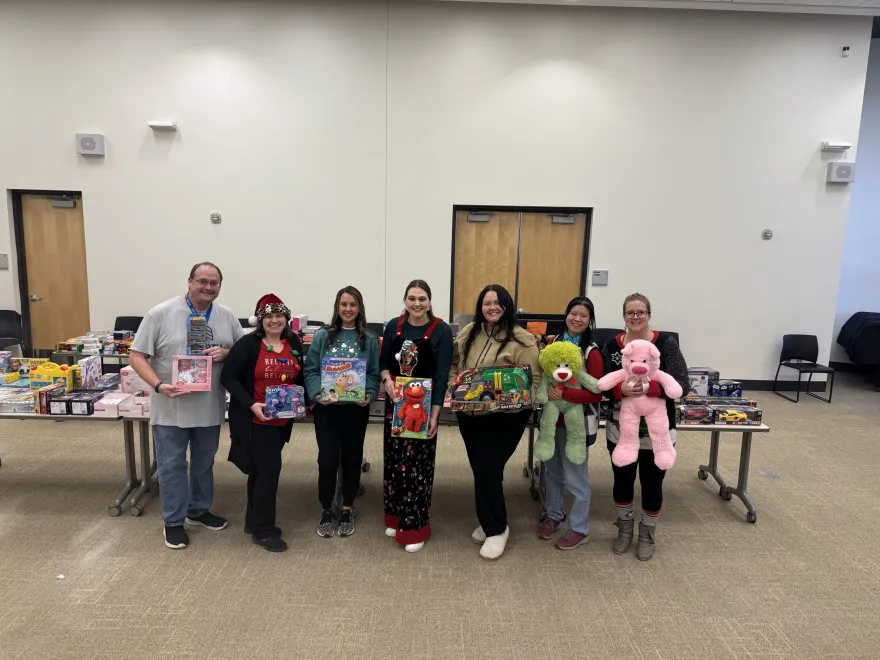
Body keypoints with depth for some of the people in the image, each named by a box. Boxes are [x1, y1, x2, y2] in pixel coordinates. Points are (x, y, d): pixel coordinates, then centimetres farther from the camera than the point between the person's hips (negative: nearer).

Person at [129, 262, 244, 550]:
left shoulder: (227, 316, 1)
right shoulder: (160, 314, -9)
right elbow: (137, 356, -9)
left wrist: (226, 353, -15)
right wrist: (158, 385, -23)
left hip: (210, 407, 4)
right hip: (171, 407, -3)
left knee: (204, 462, 18)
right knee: (172, 465, 8)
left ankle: (199, 510, 37)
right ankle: (173, 521, 24)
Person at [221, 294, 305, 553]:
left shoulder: (294, 343, 4)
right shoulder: (248, 344, -13)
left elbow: (301, 377, 15)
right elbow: (228, 377, -14)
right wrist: (251, 404, -23)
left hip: (282, 419, 6)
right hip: (255, 419, -6)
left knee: (261, 468, 17)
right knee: (269, 468, -7)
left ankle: (254, 521, 31)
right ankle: (263, 531, 8)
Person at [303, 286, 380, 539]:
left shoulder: (369, 340, 2)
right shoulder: (323, 336, 0)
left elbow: (374, 373, 2)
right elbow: (310, 370, -2)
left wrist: (369, 395, -15)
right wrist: (317, 393, -17)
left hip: (356, 409, 1)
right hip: (326, 408, -1)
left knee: (352, 458, 12)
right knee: (327, 459, 2)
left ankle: (347, 510, 29)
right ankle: (326, 510, 22)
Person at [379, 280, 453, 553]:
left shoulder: (441, 330, -10)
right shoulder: (393, 326, 1)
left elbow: (441, 375, -11)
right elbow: (384, 361, 9)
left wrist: (435, 414, -16)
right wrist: (386, 380, -13)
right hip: (395, 402, 4)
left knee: (418, 464, 1)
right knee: (394, 459, 13)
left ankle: (415, 526, 15)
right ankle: (395, 517, 32)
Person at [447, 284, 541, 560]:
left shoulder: (521, 339, -10)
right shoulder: (467, 333, 7)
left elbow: (533, 380, -12)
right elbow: (454, 364, 15)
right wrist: (453, 385, -2)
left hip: (504, 417, -6)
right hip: (468, 414, 6)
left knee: (487, 469, -8)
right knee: (480, 469, 16)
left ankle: (496, 529, 13)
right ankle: (491, 521, 35)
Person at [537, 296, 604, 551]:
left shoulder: (592, 353, -15)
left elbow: (597, 394, -18)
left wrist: (564, 394, -29)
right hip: (552, 419, 6)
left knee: (575, 477, 5)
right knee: (552, 471, 20)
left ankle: (579, 529, 24)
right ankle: (553, 515, 39)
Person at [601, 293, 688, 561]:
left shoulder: (666, 343, -10)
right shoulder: (611, 345, -2)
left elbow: (681, 384, -14)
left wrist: (649, 388, -28)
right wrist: (620, 389, -23)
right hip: (620, 430, 2)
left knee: (652, 483, 13)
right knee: (622, 480, 16)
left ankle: (648, 534, 36)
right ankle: (624, 529, 39)